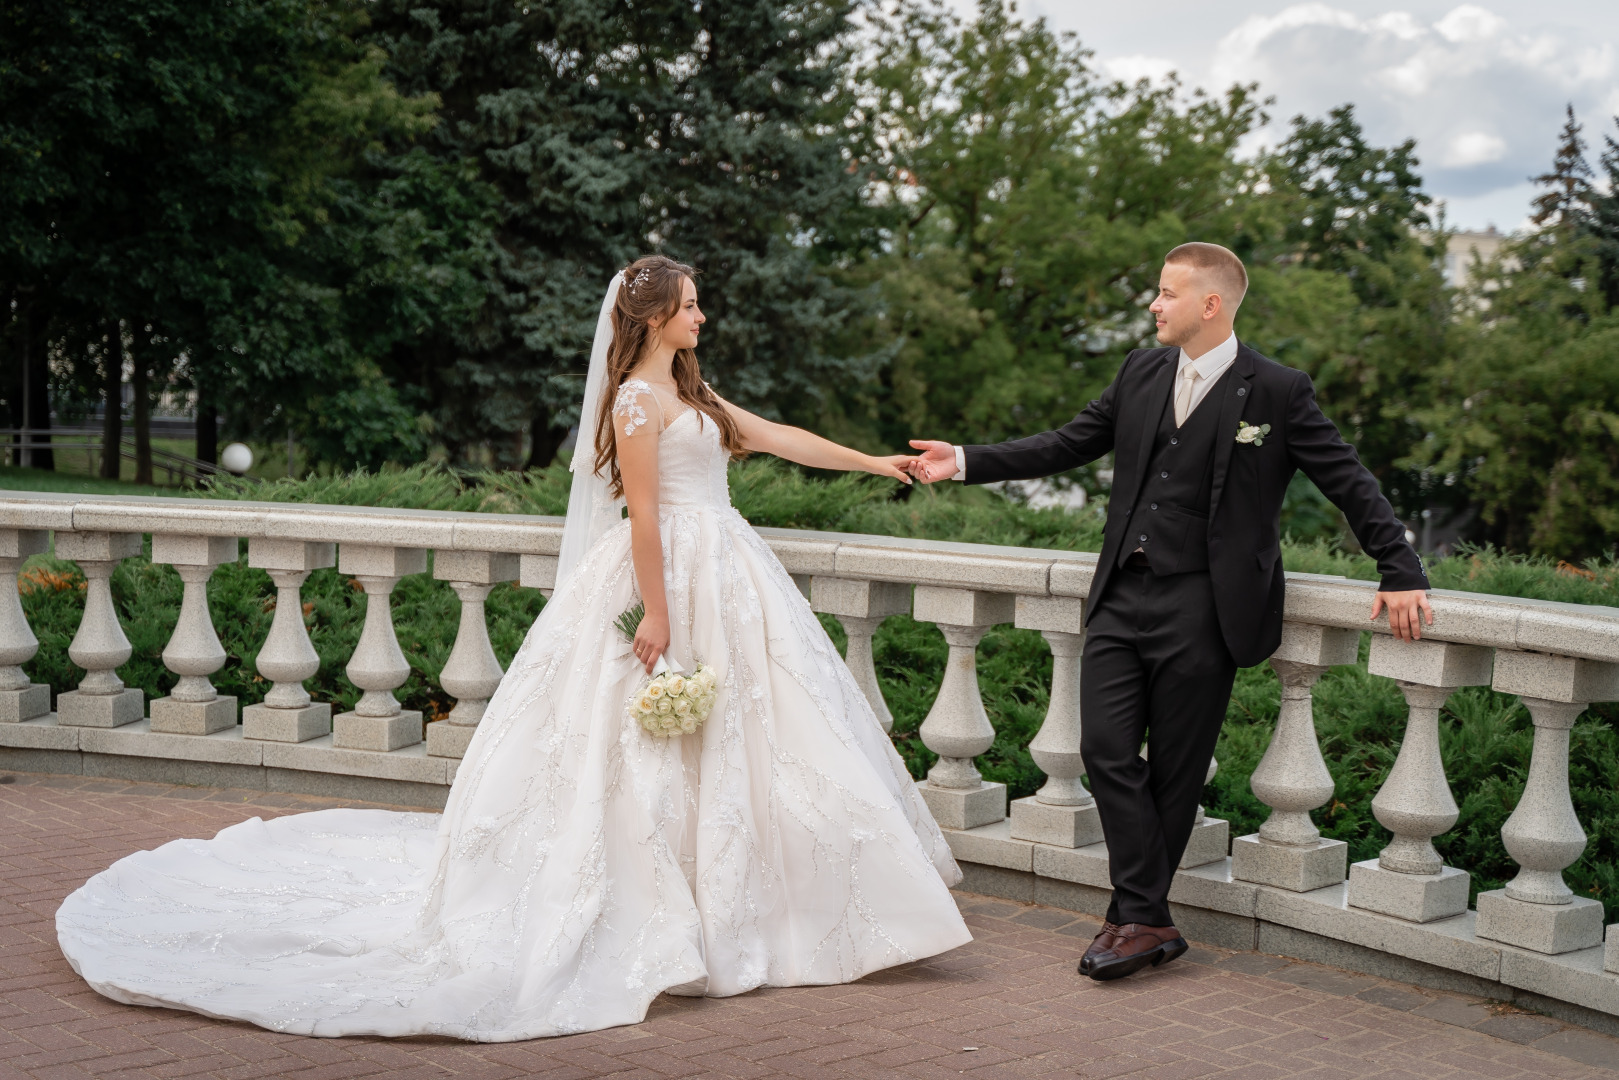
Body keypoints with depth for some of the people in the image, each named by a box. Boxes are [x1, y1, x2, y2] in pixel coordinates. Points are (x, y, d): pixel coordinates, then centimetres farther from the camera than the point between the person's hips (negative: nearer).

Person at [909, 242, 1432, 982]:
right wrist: (966, 462, 11)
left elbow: (1350, 485, -1)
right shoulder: (1142, 372, 10)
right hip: (1121, 597, 5)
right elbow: (1066, 446, 16)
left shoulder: (1278, 393, -4)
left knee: (1174, 772, 2)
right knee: (1107, 752, -4)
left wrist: (1402, 575, -5)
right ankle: (1147, 922, 2)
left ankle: (1137, 917, 15)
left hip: (1199, 611, -5)